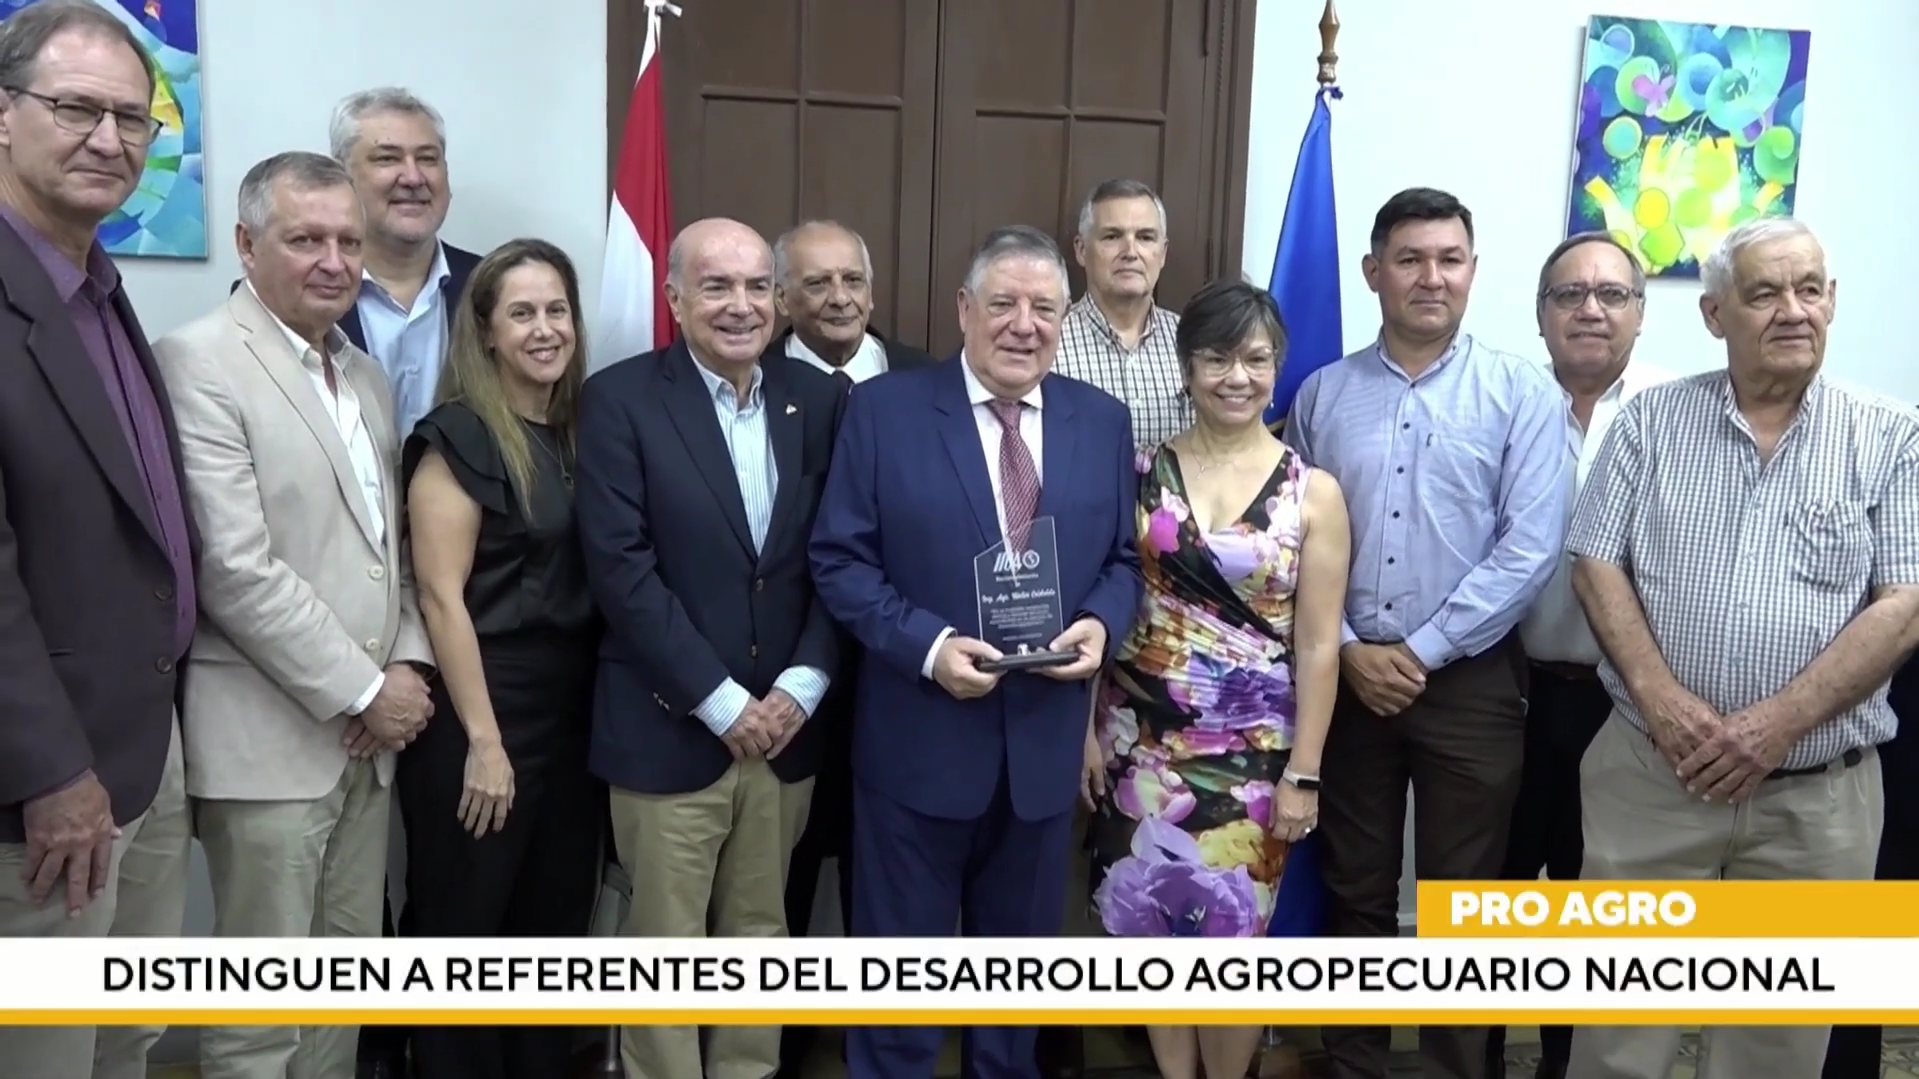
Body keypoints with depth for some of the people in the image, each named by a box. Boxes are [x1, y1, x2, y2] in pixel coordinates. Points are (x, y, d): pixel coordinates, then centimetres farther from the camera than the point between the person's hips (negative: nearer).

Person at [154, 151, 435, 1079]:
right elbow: (235, 570, -18)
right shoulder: (200, 359, -11)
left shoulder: (366, 375, 14)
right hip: (267, 738, -7)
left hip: (366, 735, 7)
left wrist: (406, 666, -1)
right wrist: (362, 692, -14)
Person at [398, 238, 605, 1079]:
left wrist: (601, 714, 4)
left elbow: (595, 582, 10)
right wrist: (483, 742, -16)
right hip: (483, 718, -6)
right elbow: (441, 596, -14)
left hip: (572, 716, 6)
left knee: (555, 927, 17)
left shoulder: (582, 432, 9)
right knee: (465, 933, 8)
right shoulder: (460, 436, -10)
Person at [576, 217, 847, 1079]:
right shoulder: (620, 399, -7)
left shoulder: (819, 400, 5)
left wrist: (802, 686, -7)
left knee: (760, 936, 17)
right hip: (670, 728, -3)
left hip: (786, 724, 4)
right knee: (665, 950, 10)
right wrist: (722, 702, -14)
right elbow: (621, 568, -13)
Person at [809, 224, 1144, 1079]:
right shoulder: (885, 408, -6)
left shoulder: (1102, 421, 5)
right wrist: (927, 645, -21)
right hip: (918, 737, -3)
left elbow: (1123, 558, 8)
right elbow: (839, 559, -8)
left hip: (1045, 738, 4)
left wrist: (1101, 624, -13)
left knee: (1021, 955, 21)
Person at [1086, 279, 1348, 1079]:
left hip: (1252, 750, -1)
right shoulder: (1139, 472, 1)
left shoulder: (1313, 492, -3)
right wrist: (1087, 727, 0)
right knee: (1151, 926, 11)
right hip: (1141, 737, 2)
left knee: (1231, 936, 6)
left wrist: (1304, 773, -6)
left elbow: (1318, 646, -3)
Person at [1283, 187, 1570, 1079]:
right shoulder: (1322, 395, 5)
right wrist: (1347, 649, -8)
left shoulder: (1523, 394, -3)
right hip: (1346, 678, 2)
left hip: (1470, 681, -2)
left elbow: (1529, 549, -10)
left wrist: (1421, 650, -12)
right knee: (1354, 893, 13)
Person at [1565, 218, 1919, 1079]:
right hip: (1648, 771, 0)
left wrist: (1778, 724, -16)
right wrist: (1662, 701, -14)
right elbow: (1597, 565, -1)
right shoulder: (1652, 419, 4)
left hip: (1818, 794, 0)